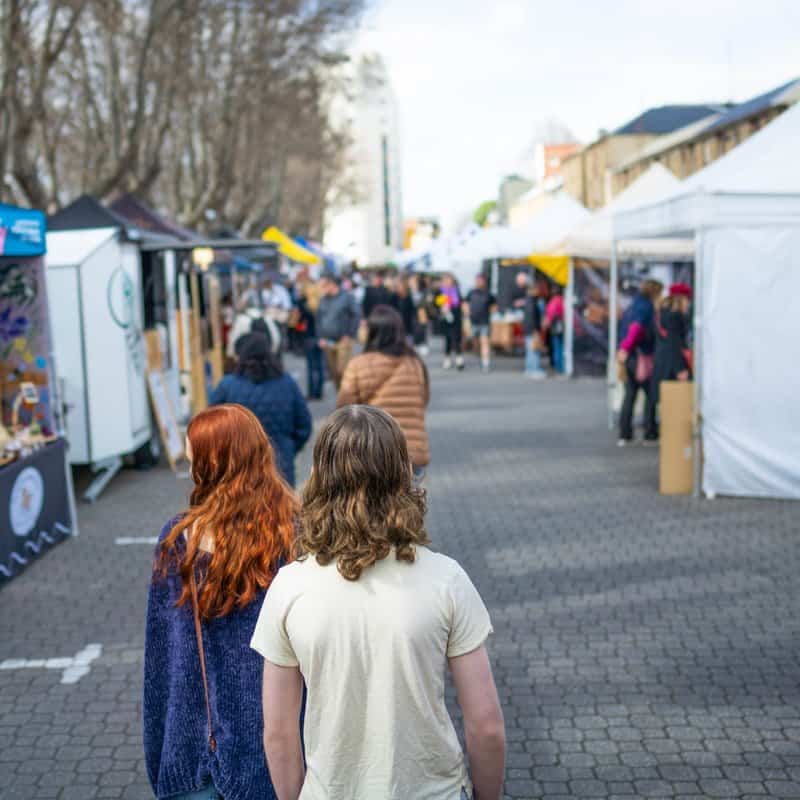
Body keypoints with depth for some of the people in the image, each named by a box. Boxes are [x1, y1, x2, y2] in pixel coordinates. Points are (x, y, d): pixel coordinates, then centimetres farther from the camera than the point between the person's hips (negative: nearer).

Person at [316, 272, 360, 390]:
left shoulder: (346, 297, -6)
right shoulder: (323, 300, 9)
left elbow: (356, 316, -5)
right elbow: (318, 318, 15)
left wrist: (349, 336, -8)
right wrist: (321, 337, 7)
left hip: (343, 341, -5)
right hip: (327, 343, 5)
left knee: (342, 371, -12)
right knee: (333, 372, 6)